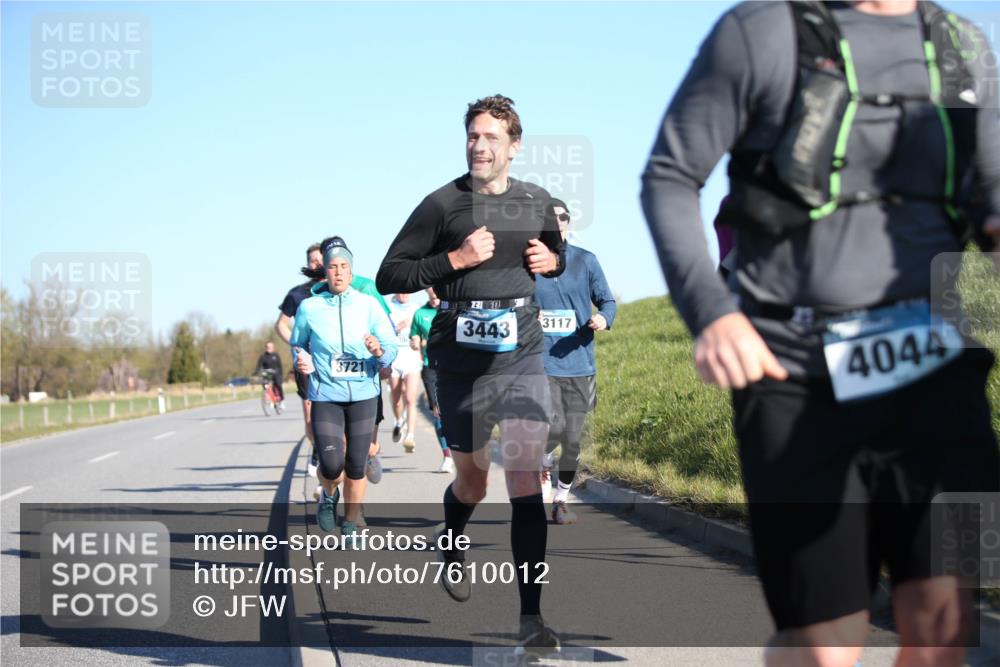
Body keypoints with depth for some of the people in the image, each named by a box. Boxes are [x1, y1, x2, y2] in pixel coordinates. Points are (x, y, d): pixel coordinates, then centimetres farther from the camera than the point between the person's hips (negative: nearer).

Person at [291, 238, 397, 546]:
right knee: (331, 465, -12)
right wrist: (302, 361, -8)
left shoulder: (369, 306, -2)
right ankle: (329, 495, 23)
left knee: (356, 466, 4)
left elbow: (392, 349, -3)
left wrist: (379, 352, -25)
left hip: (363, 395, 1)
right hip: (325, 396, -1)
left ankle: (350, 526, 24)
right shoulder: (309, 307, -3)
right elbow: (297, 344, 13)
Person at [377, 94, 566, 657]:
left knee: (526, 483, -11)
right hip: (463, 367, -1)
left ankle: (532, 617, -11)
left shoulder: (537, 202, 7)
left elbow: (558, 252, 27)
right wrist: (455, 259, -17)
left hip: (523, 361, 1)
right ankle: (453, 551, 49)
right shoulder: (443, 204, -5)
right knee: (472, 483, 14)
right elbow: (388, 276, -5)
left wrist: (552, 260, 3)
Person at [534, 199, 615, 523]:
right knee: (553, 427, -19)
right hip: (541, 363, -2)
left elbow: (607, 301, 8)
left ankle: (561, 500, 22)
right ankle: (545, 460, 14)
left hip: (579, 365, 2)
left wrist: (604, 318, -14)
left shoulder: (586, 261, 3)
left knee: (573, 439, 4)